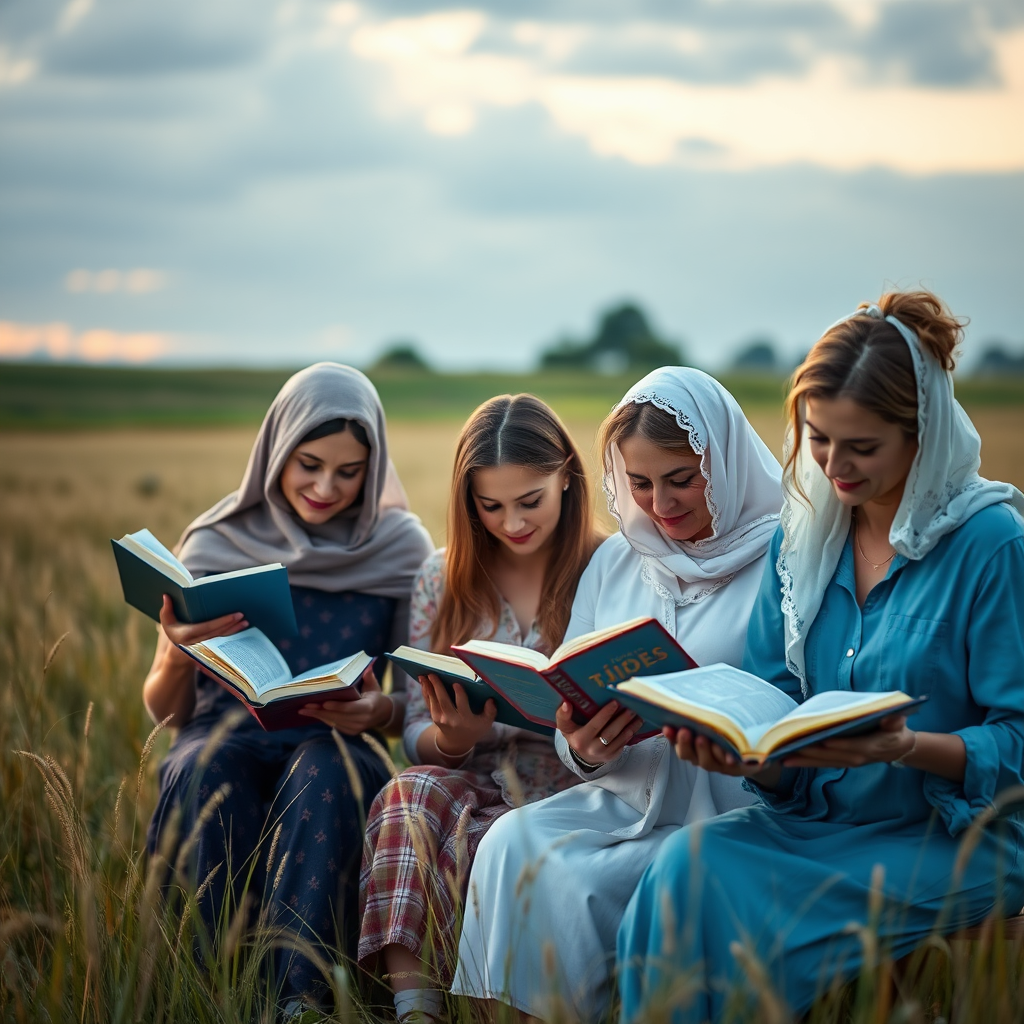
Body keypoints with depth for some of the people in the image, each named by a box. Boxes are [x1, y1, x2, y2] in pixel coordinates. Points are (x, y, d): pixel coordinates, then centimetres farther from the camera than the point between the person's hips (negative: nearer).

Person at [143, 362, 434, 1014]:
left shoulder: (401, 549, 4)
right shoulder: (216, 543, 5)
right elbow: (166, 713, 8)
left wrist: (383, 712, -17)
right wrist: (176, 657, -15)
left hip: (335, 751, 0)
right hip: (228, 739, 1)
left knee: (324, 766, -35)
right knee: (208, 765, -34)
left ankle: (295, 993, -38)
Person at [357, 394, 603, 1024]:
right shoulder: (445, 579, 11)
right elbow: (418, 736, 10)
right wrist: (452, 739, -14)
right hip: (473, 781, 3)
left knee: (476, 838, -34)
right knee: (412, 794, -31)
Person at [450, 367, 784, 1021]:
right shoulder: (615, 562, 14)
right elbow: (574, 710, 15)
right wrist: (583, 749, -9)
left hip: (727, 819, -5)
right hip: (621, 802, 5)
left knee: (570, 886, -27)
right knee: (513, 841, -24)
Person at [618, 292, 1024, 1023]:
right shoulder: (800, 539, 10)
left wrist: (905, 747, -25)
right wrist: (738, 751, -13)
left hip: (955, 843, -5)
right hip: (818, 819, 5)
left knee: (720, 902, -28)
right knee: (687, 860, -26)